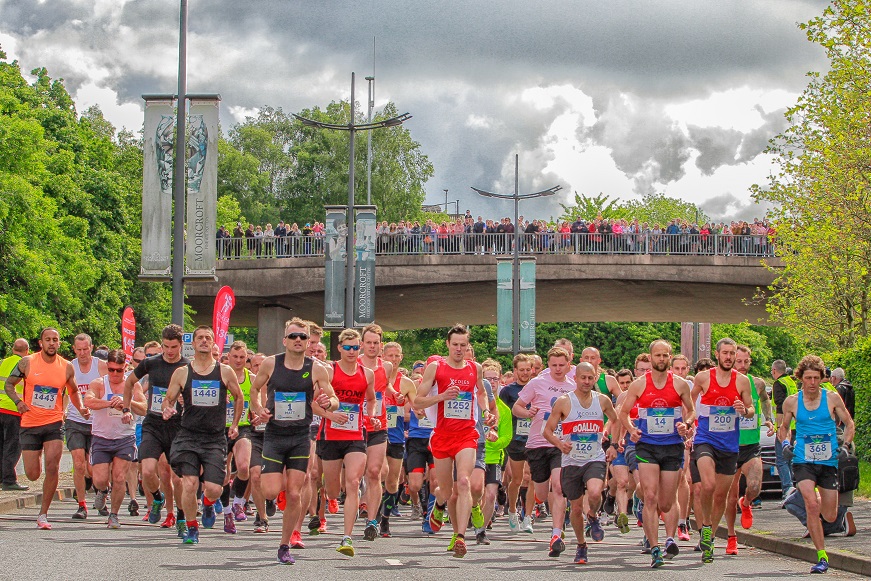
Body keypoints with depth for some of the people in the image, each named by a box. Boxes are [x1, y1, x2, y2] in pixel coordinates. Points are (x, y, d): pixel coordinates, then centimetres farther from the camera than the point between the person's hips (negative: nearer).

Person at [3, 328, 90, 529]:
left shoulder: (66, 367, 1)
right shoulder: (27, 363, -3)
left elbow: (73, 391, 18)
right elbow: (9, 384, 7)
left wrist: (80, 409, 1)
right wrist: (18, 401, -12)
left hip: (54, 423, 0)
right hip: (30, 424, 0)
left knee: (52, 467, -16)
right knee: (32, 474, 1)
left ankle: (43, 514, -5)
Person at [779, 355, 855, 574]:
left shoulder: (832, 398, -2)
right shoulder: (791, 402, 1)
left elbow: (849, 424, 9)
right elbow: (784, 427, 18)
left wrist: (845, 445, -6)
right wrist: (785, 442, -2)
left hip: (829, 462, 1)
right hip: (803, 461, -1)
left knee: (830, 517, 6)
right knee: (811, 505, -23)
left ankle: (820, 498, 44)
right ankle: (822, 557, -15)